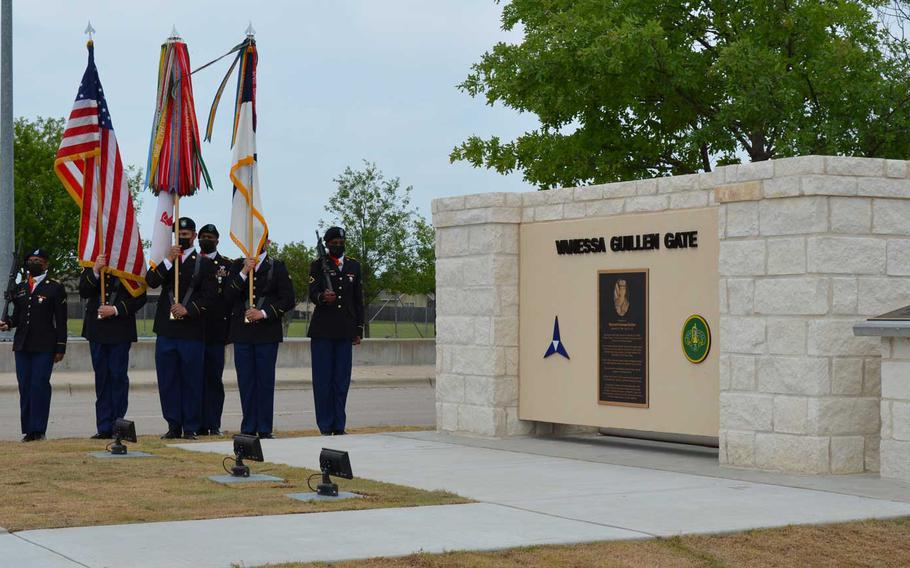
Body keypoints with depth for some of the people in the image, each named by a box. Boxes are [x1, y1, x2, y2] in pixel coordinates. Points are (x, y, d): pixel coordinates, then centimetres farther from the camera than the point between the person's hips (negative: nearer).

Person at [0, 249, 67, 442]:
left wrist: (60, 348, -5)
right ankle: (28, 430, 7)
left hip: (45, 346, -5)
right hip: (22, 346, 5)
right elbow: (17, 315, 18)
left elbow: (61, 321, 0)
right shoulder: (20, 287, 15)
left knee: (39, 386, -9)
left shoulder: (55, 288, 1)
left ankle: (38, 429, -4)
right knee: (25, 387, 3)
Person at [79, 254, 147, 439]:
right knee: (101, 377, 6)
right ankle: (104, 428, 9)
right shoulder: (91, 264, 7)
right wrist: (95, 271, -17)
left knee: (118, 376, -2)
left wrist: (116, 310, -13)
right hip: (97, 329, 3)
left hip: (121, 330, -3)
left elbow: (140, 297, -4)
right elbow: (83, 292, -3)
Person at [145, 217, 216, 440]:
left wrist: (188, 310, -15)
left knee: (192, 380, 1)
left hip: (192, 331, -3)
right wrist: (168, 260, -11)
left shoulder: (204, 264, 5)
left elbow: (208, 295, -3)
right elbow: (151, 281, -2)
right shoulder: (165, 261, 15)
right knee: (167, 380, 3)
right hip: (166, 329, 3)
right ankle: (173, 425, 11)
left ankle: (191, 427, 7)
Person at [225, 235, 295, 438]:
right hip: (242, 332, 2)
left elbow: (288, 299, 0)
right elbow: (228, 295, -1)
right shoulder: (237, 266, 11)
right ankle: (248, 428, 9)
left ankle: (265, 429, 4)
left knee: (265, 381, -1)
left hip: (267, 332, -2)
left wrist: (264, 313, -11)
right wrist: (243, 273, -12)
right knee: (246, 381, 3)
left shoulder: (277, 267, 5)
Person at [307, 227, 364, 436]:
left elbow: (358, 299, 16)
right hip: (322, 331, -3)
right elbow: (312, 294, -8)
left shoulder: (354, 266, 15)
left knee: (342, 380, 3)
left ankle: (339, 426, 8)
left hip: (345, 332, 3)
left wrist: (359, 329, 11)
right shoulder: (318, 266, 4)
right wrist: (322, 297, -31)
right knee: (323, 380, -2)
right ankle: (325, 428, 1)